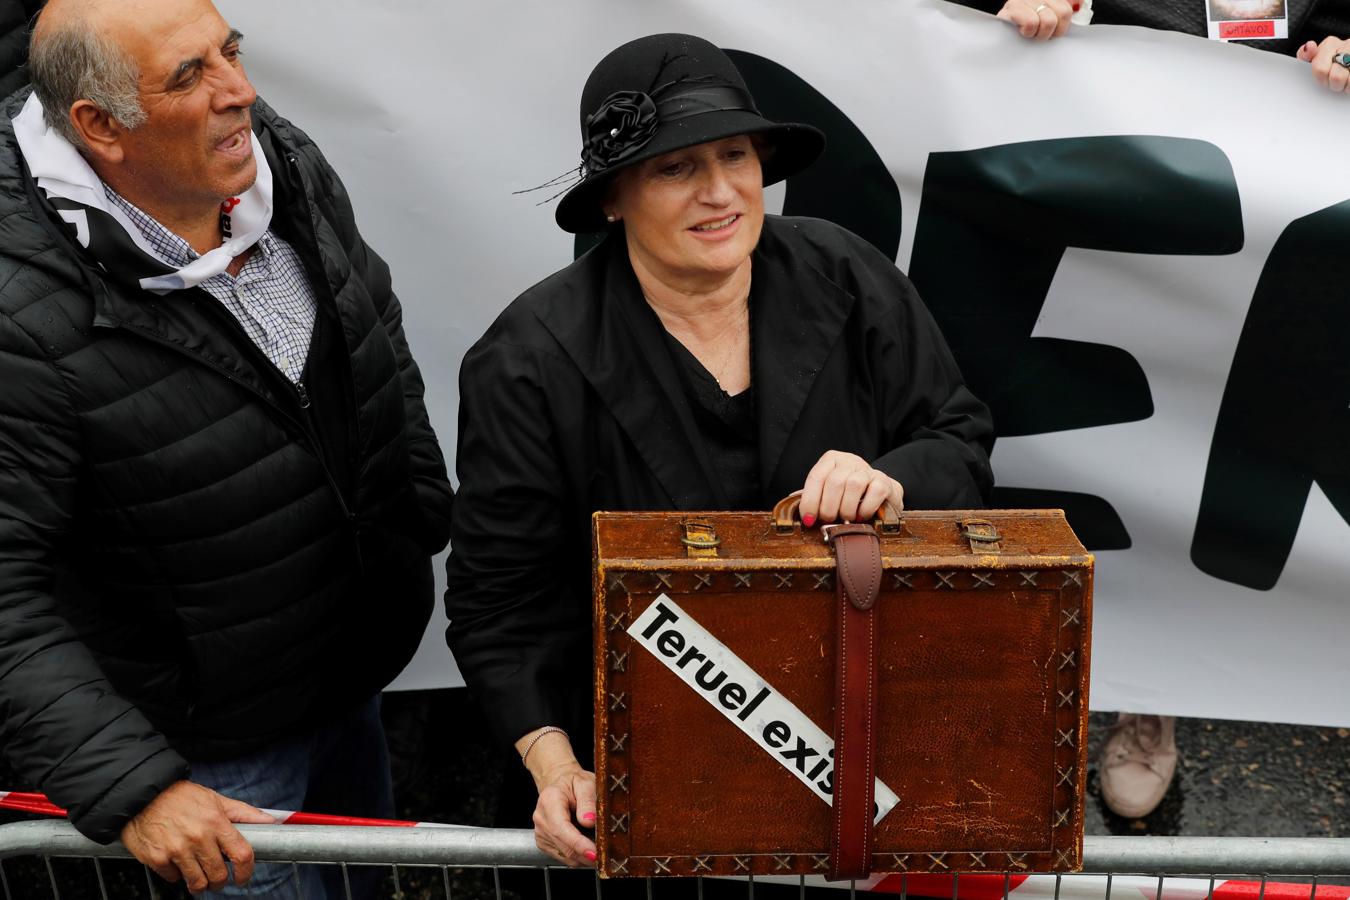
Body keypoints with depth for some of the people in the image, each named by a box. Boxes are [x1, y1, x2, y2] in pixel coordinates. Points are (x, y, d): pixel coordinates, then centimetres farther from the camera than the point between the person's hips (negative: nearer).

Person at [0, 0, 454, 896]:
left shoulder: (289, 165, -9)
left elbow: (383, 342, 10)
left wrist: (426, 516, 13)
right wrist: (133, 787, -30)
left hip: (359, 661, 7)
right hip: (213, 737, -6)